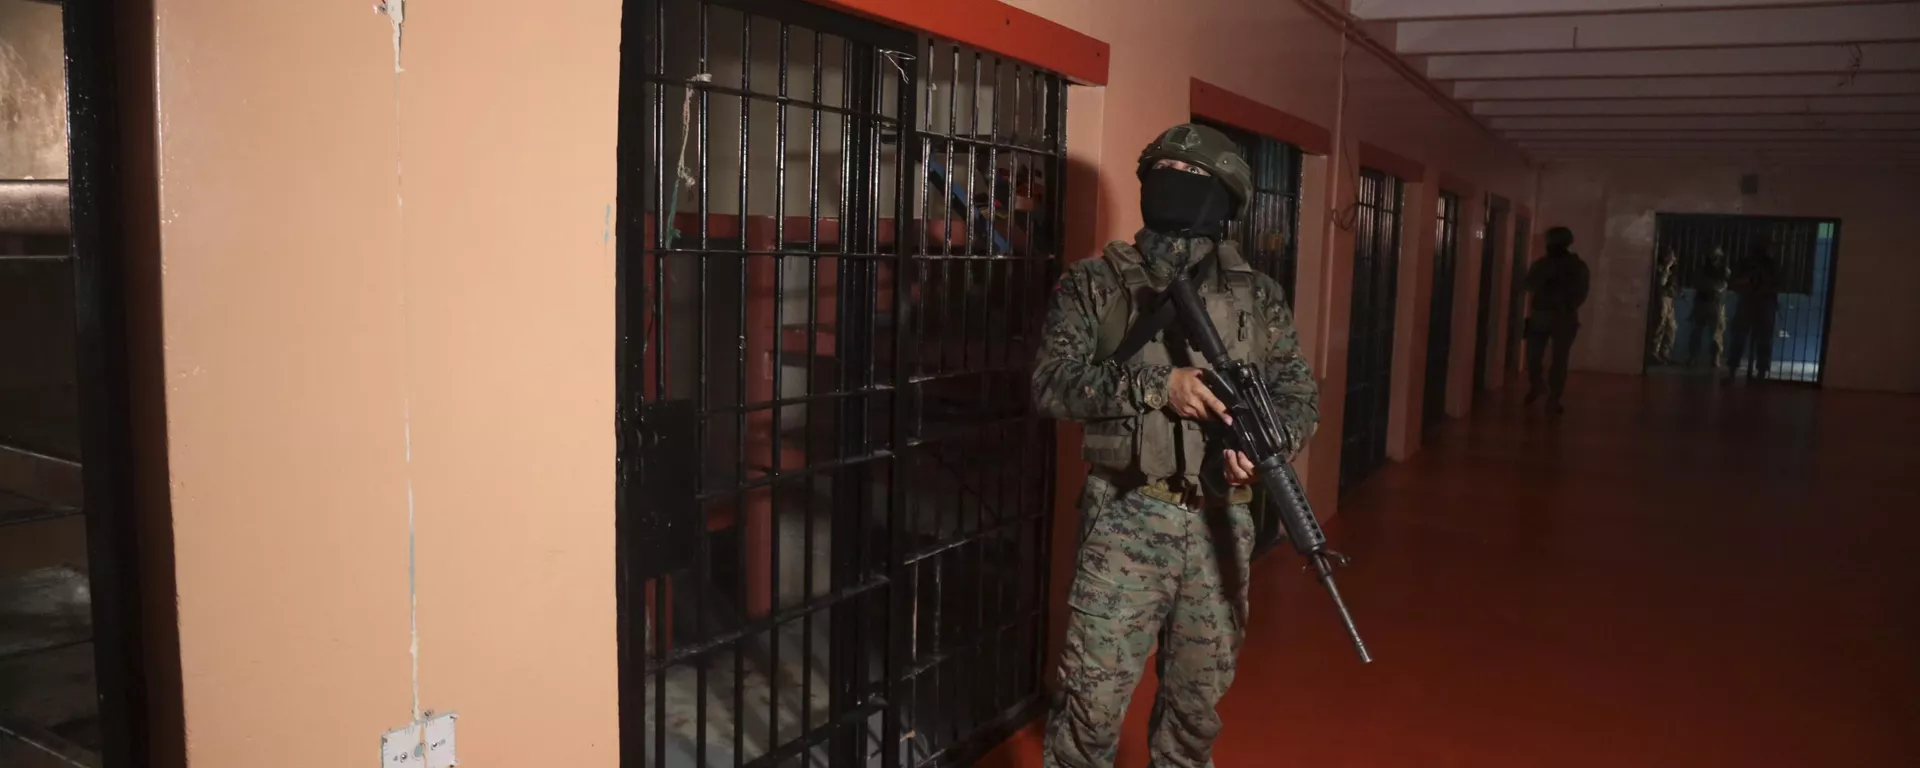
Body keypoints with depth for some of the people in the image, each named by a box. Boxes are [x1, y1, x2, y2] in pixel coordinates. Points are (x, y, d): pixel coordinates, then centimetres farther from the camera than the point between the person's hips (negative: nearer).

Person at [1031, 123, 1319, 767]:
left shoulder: (1258, 296, 8)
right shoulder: (1095, 284, -1)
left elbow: (1301, 395, 9)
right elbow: (1051, 384, -11)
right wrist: (1156, 385, -22)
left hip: (1220, 523, 3)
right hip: (1127, 519, -3)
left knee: (1198, 699, 18)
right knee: (1093, 699, -1)